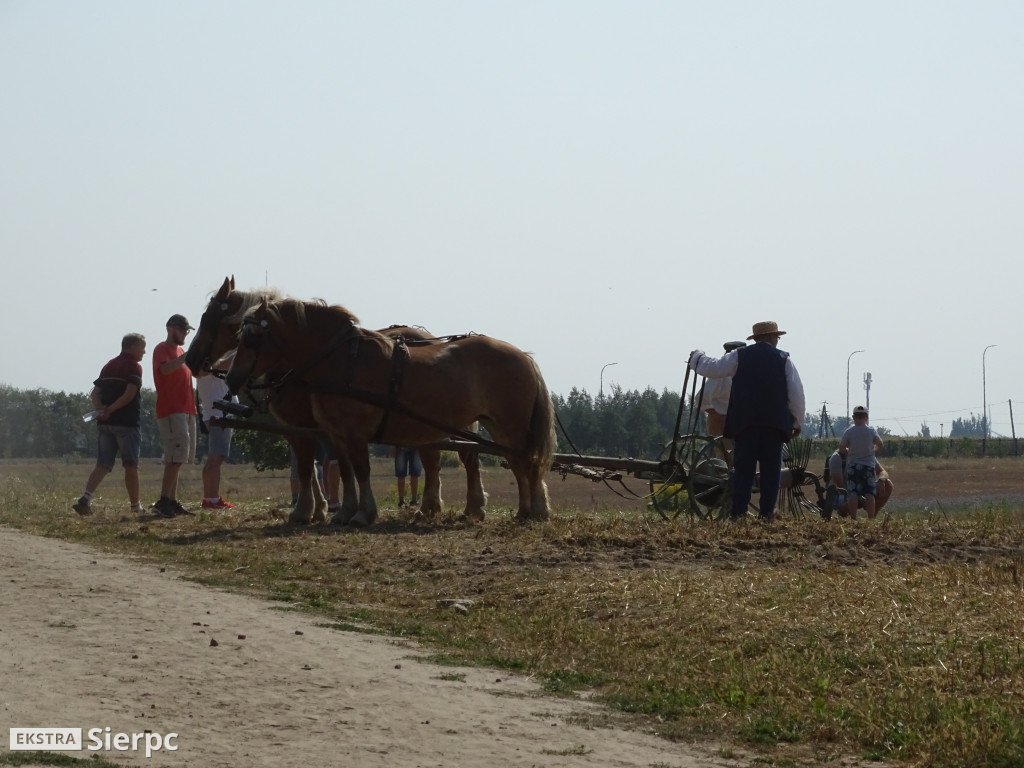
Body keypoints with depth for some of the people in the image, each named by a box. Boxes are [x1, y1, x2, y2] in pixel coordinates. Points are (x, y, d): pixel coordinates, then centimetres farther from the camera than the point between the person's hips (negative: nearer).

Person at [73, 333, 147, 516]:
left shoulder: (109, 366, 17)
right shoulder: (134, 367, -6)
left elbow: (94, 394, 12)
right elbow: (129, 394, -19)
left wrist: (102, 409, -4)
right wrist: (111, 410, -13)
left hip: (106, 424, 6)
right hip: (127, 423, -6)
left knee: (102, 465, 3)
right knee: (131, 466, 2)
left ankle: (86, 498, -14)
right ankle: (136, 506, 9)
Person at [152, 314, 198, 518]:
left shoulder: (180, 352, 22)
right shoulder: (162, 349, -5)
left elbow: (196, 371, 29)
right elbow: (166, 368, -25)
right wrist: (189, 355, -27)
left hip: (186, 410, 9)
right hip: (170, 411, -9)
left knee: (176, 459, 8)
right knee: (177, 457, -18)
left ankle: (172, 501, 9)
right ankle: (163, 501, -21)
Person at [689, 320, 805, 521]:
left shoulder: (739, 356, 4)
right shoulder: (783, 359, 5)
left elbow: (713, 368, 4)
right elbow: (796, 393, 4)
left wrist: (696, 357, 24)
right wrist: (798, 422, 12)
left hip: (745, 422, 0)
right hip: (774, 422, 0)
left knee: (743, 468, 1)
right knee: (771, 469, 4)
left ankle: (738, 512, -8)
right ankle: (766, 513, -1)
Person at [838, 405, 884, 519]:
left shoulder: (849, 431, -7)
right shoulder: (871, 431, -4)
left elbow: (841, 449, -4)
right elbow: (879, 445, 6)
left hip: (852, 466, -1)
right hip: (868, 466, 1)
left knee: (852, 494, -1)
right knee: (869, 494, 2)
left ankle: (853, 518, -9)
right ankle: (871, 519, -3)